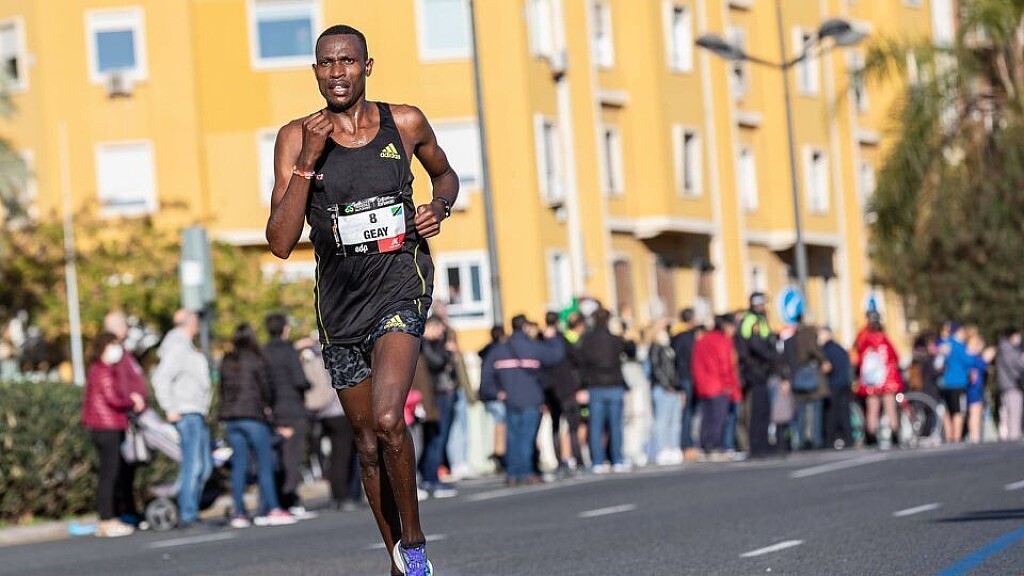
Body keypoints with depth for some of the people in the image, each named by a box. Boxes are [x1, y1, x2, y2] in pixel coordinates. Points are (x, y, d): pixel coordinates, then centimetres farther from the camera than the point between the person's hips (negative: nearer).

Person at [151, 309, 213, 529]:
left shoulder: (186, 346, 18)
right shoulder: (177, 347, -13)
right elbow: (161, 378, -22)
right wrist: (170, 410, -21)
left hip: (197, 413, 10)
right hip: (186, 413, -10)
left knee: (205, 465, 12)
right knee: (193, 465, -13)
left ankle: (190, 511, 17)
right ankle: (187, 515, -14)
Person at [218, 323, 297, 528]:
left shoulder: (226, 362, 10)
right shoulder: (255, 360, -5)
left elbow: (223, 389, 11)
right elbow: (265, 387, -3)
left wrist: (228, 408, 14)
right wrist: (266, 406, 14)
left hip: (230, 419, 5)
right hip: (253, 416, -5)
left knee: (239, 465, 6)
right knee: (264, 463, -2)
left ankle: (239, 513, 2)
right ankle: (271, 509, -8)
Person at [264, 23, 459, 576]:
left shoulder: (405, 124, 0)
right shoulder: (297, 138, -3)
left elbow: (446, 175, 22)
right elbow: (280, 243, -11)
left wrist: (439, 209, -1)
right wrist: (307, 161, -18)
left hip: (400, 287, -2)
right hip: (340, 301, 2)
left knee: (388, 422, -23)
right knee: (368, 443, 11)